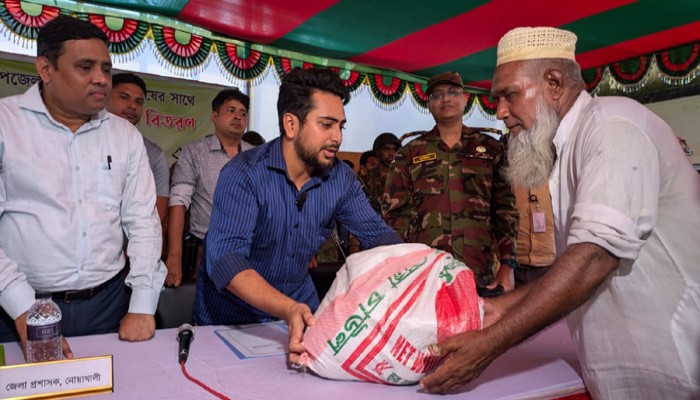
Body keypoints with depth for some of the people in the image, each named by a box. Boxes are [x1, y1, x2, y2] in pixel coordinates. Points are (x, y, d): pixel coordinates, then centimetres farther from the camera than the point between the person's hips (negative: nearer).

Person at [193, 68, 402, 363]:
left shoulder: (341, 178, -5)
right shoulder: (244, 175, -21)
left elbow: (377, 234, -4)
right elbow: (225, 258, -29)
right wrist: (289, 310, -44)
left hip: (300, 306, 3)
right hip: (231, 316, -3)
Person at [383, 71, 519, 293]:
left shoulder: (491, 149, 10)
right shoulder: (410, 154, 8)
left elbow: (505, 210, 7)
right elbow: (395, 213, 5)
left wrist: (507, 266, -1)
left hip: (480, 274, 1)